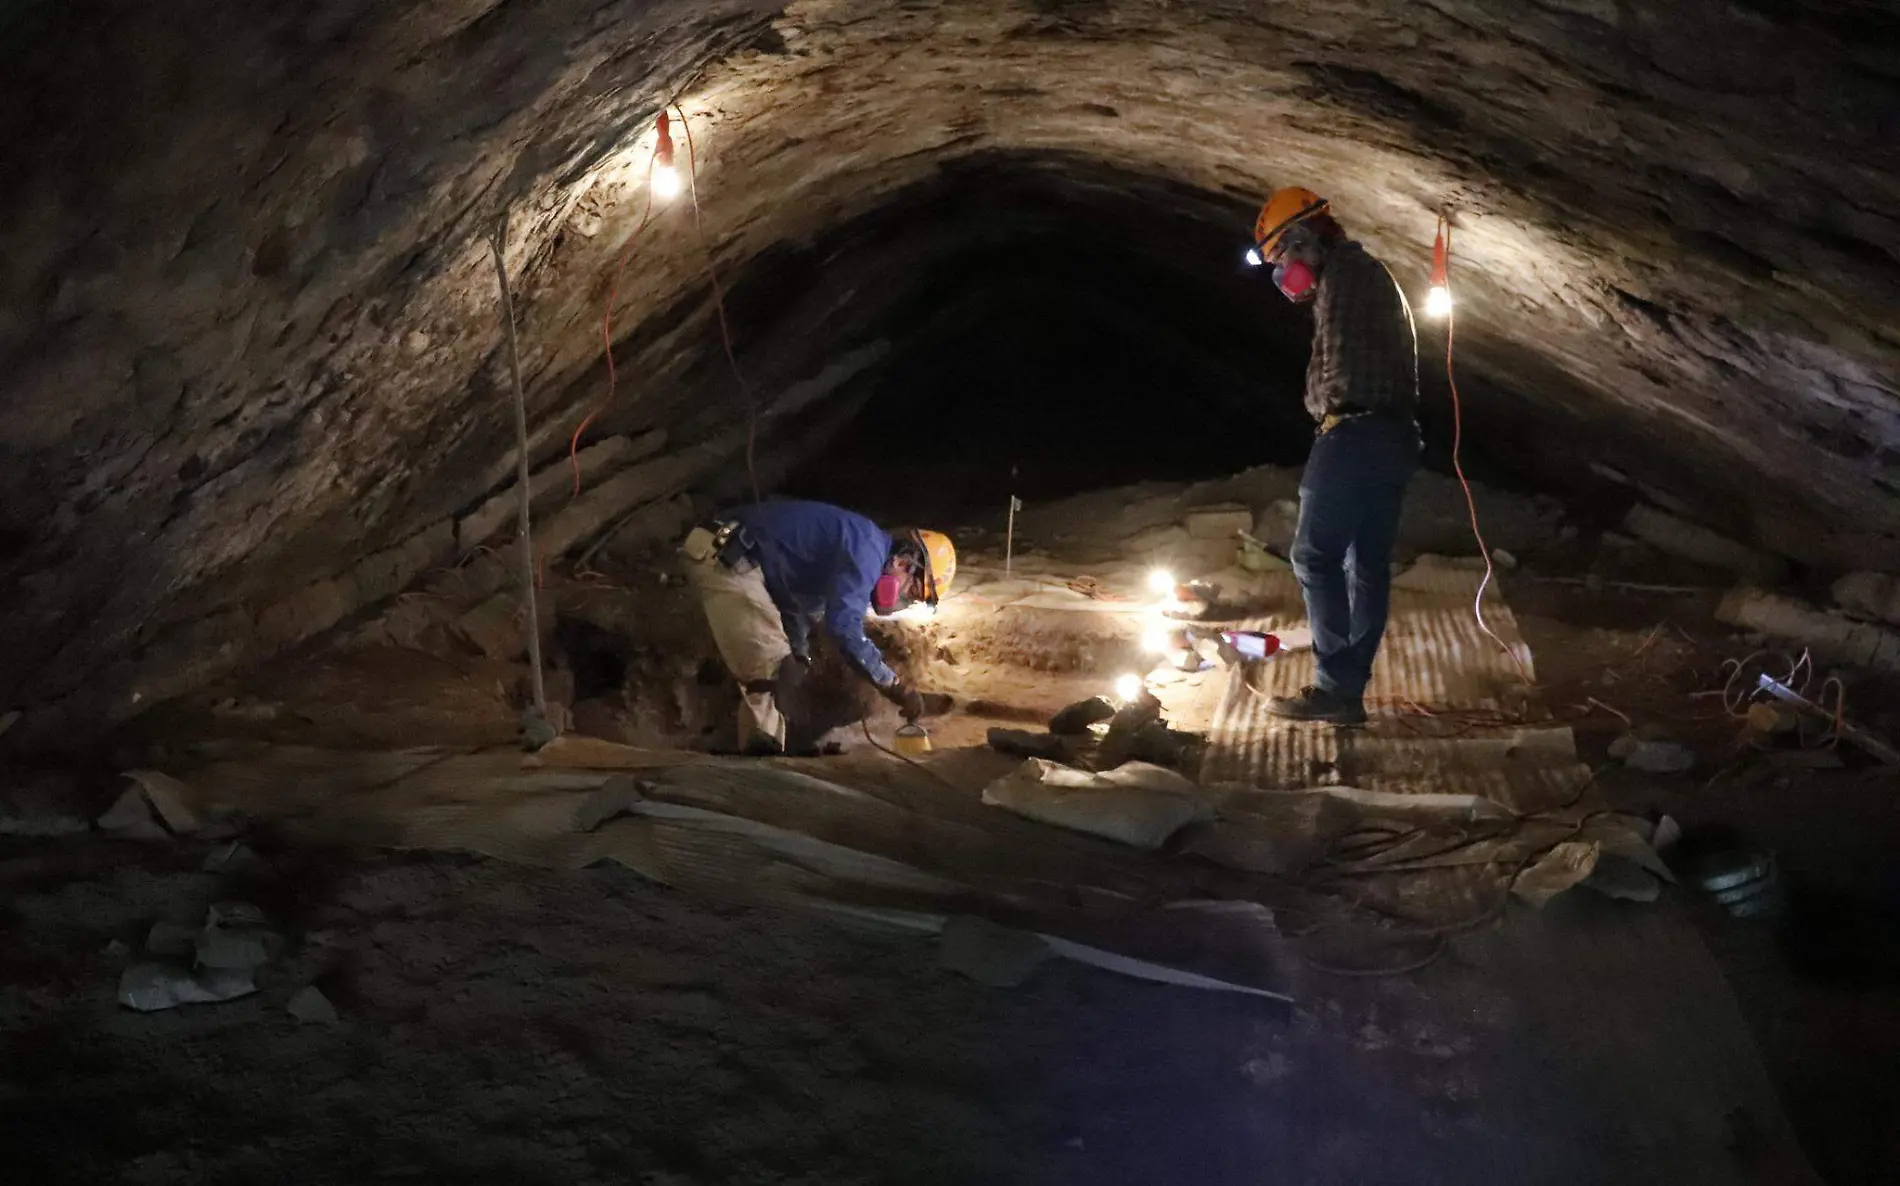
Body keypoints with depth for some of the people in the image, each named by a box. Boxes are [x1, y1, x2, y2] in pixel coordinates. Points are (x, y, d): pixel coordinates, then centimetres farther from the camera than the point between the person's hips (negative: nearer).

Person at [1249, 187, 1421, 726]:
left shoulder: (1342, 273, -6)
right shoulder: (1373, 274, 25)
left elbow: (1340, 363, -17)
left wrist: (1319, 403, -2)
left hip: (1357, 432, -10)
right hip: (1396, 435, 10)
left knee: (1316, 555, -8)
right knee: (1368, 563, 6)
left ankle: (1335, 688, -11)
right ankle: (1348, 690, 9)